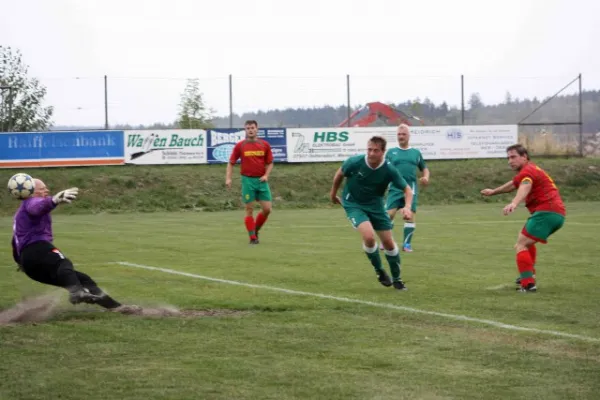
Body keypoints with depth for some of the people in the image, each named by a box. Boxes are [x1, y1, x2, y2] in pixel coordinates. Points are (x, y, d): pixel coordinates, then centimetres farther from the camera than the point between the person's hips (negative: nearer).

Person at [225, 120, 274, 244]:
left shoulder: (265, 145, 5)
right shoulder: (240, 145, 1)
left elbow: (270, 163, 11)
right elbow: (231, 163, 5)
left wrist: (266, 175, -6)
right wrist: (228, 178, -7)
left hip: (261, 180, 2)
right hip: (248, 180, -2)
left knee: (267, 209, -2)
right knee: (249, 210, -2)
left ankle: (256, 230, 21)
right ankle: (252, 237, 6)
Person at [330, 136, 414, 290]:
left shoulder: (389, 170, -21)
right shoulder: (355, 162, -23)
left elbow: (407, 189, -12)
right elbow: (340, 174, -2)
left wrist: (407, 207, -31)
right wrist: (333, 193, 12)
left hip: (375, 205, 2)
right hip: (354, 204, -2)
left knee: (389, 242, 3)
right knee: (369, 237, -25)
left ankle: (396, 278, 26)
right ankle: (379, 270, 2)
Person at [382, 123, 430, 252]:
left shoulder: (416, 152, 15)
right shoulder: (391, 152, 12)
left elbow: (424, 168, 23)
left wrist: (426, 177, 3)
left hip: (411, 189, 1)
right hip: (395, 189, -1)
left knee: (410, 216, -7)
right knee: (389, 214, -11)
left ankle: (407, 244, 1)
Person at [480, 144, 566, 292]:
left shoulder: (528, 171, -9)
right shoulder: (531, 169, 24)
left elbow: (525, 187, -33)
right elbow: (513, 184, 44)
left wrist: (514, 204, -52)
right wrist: (493, 191, 57)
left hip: (546, 212, -11)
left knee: (521, 246, -16)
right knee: (527, 242, 33)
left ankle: (528, 284, -27)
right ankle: (529, 275, 33)